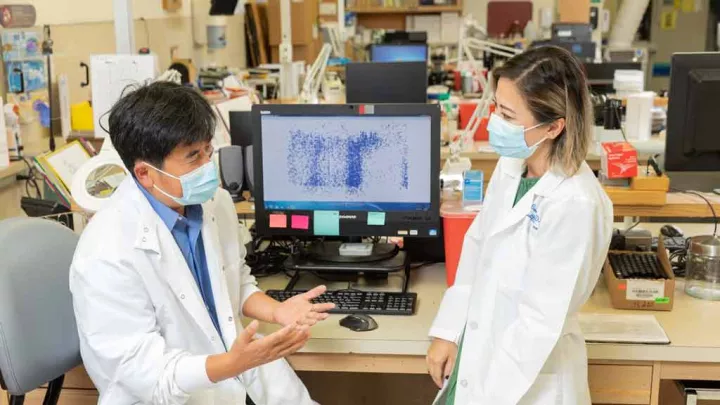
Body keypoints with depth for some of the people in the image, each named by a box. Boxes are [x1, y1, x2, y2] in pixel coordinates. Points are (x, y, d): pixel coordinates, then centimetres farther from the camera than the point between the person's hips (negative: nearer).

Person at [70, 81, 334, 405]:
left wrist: (276, 311, -8)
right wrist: (234, 364, -34)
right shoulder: (106, 256, -24)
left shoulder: (216, 202, -4)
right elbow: (144, 372, -21)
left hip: (234, 361, 6)